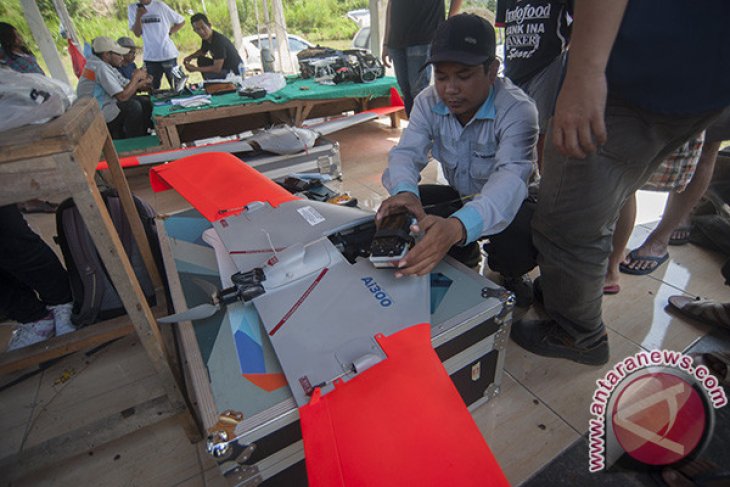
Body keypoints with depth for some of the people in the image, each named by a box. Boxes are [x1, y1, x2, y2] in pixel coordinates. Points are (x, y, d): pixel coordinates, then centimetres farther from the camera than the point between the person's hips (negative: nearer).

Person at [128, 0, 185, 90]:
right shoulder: (132, 8, 5)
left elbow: (181, 21, 5)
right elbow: (137, 33, -1)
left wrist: (168, 33, -2)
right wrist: (138, 16, -14)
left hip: (168, 54, -2)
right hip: (150, 57, 2)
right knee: (153, 89, 7)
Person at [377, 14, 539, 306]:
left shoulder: (517, 110, -27)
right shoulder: (429, 102, -11)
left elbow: (511, 177, -42)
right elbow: (407, 152, -21)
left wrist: (458, 227, -63)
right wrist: (404, 191, -48)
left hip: (510, 203, -4)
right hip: (460, 196, 5)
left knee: (518, 243, -36)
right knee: (407, 215, -20)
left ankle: (510, 275, 5)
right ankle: (464, 256, 8)